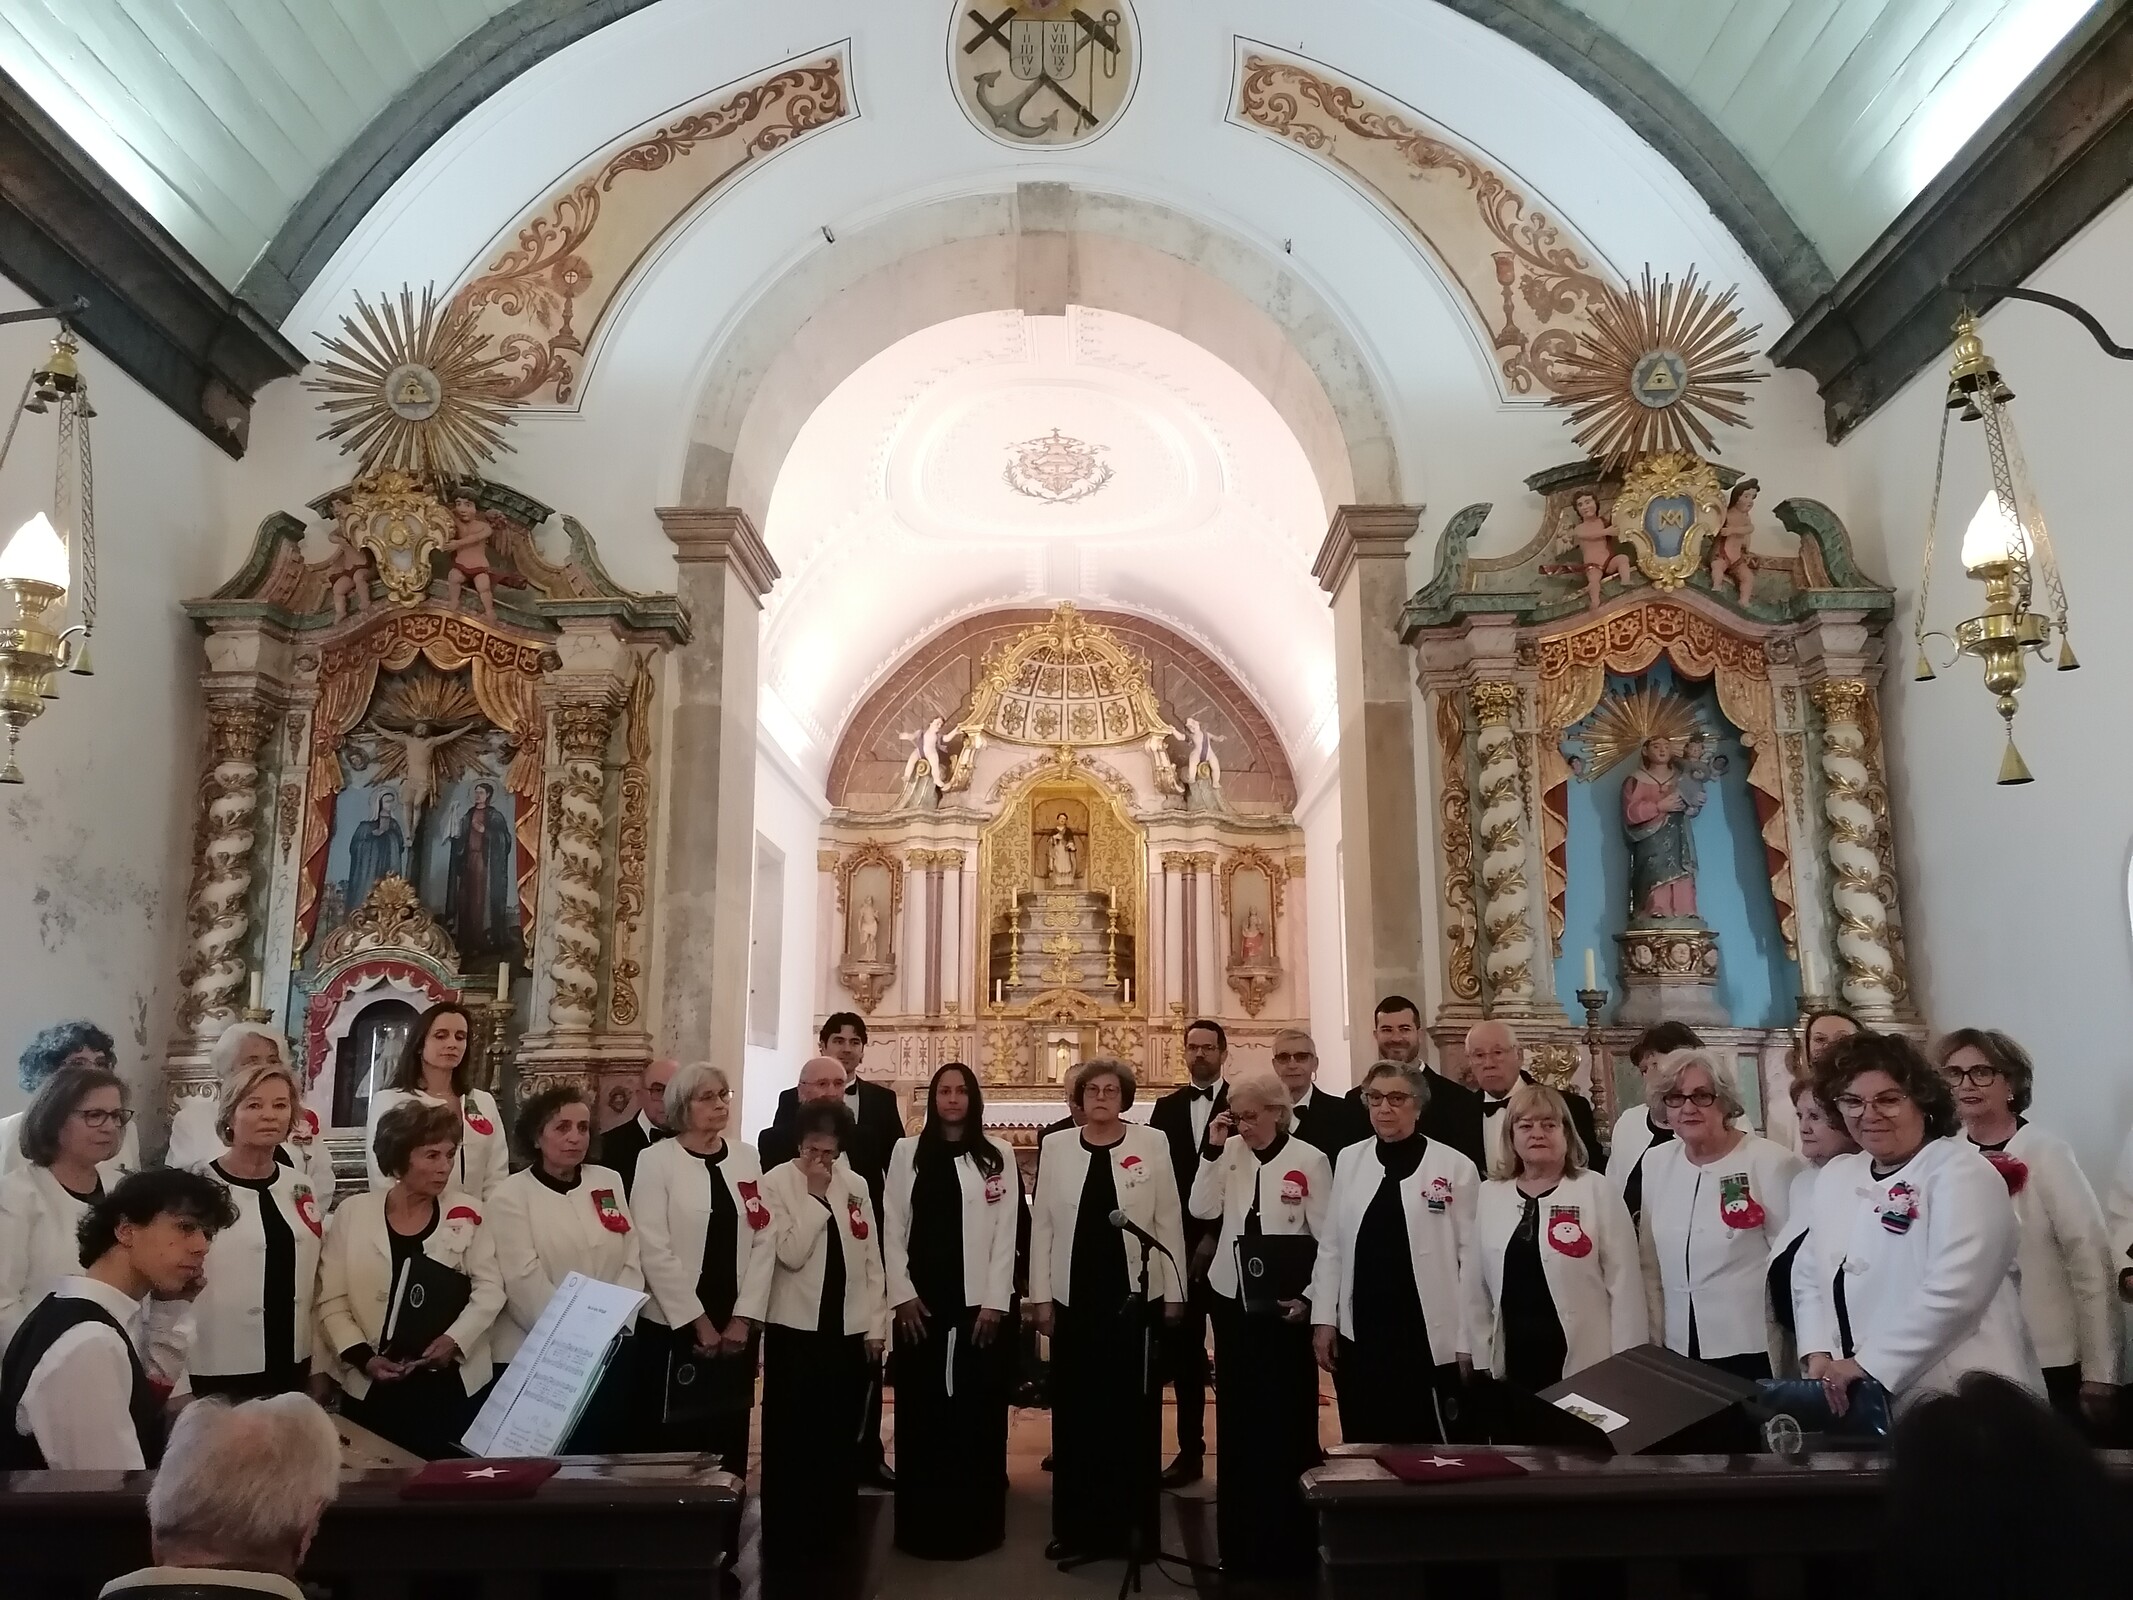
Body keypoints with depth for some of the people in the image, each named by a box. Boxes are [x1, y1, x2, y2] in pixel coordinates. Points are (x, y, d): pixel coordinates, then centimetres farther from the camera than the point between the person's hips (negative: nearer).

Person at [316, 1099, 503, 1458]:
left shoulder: (466, 1213, -1)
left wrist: (456, 1339, -15)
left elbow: (489, 1288, -1)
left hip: (450, 1384, 0)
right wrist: (363, 1358, -12)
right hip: (371, 1386, 0)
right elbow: (332, 1300, -1)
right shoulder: (353, 1213, -2)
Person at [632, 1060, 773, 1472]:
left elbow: (762, 1240, 4)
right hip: (675, 1326, -3)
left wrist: (743, 1318, -5)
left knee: (730, 1437, 8)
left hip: (737, 1325, 4)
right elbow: (653, 1250, -10)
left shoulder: (746, 1157, 7)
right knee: (675, 1438, 2)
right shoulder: (656, 1160, -5)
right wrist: (699, 1322, -12)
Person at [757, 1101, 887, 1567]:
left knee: (841, 1436, 11)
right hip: (796, 1328, -3)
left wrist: (876, 1325, 4)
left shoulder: (856, 1186, 4)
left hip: (849, 1329, 4)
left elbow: (872, 1259, 7)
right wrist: (816, 1196, -18)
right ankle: (787, 1539, 17)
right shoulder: (776, 1183, -8)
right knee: (792, 1438, 4)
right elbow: (791, 1253, -17)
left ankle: (834, 1533, 25)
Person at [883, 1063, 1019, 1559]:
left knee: (978, 1414, 2)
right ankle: (921, 1525, 15)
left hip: (979, 1304, -1)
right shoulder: (907, 1152, 6)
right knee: (921, 1414, 4)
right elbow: (892, 1228, 4)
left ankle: (976, 1523, 14)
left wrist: (994, 1302, -7)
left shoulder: (998, 1155, 3)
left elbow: (1006, 1232, -1)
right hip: (920, 1303, 1)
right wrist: (902, 1294, -5)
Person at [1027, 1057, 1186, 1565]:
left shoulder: (1152, 1143, -1)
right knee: (1075, 1414, 6)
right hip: (1074, 1298, 2)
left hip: (1136, 1296, -1)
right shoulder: (1055, 1145, 3)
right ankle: (1078, 1527, 18)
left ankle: (1134, 1525, 18)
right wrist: (1040, 1296, 1)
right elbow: (1041, 1223, 4)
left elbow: (1169, 1222, 1)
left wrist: (1173, 1293, -1)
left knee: (1134, 1413, 5)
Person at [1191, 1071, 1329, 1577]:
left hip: (1286, 1306, -4)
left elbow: (1328, 1239, -7)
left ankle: (1288, 1541, 18)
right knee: (1238, 1416, 11)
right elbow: (1202, 1210, -7)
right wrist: (1213, 1150, -13)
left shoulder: (1309, 1160, -10)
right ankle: (1239, 1537, 25)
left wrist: (1310, 1297, -14)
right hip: (1232, 1299, 4)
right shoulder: (1228, 1153, 1)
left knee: (1284, 1417, 2)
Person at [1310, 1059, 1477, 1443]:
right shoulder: (1349, 1160, 6)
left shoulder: (1455, 1166, -5)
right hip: (1359, 1334, 3)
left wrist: (1468, 1340, -6)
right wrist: (1324, 1319, 4)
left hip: (1429, 1339, -3)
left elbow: (1472, 1257, -5)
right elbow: (1331, 1246, 8)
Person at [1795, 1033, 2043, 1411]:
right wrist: (1818, 1353, -3)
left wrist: (1870, 1365, -20)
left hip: (1961, 1401, -6)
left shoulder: (1961, 1171, -10)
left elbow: (1954, 1290, -21)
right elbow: (1810, 1275, 13)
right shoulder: (1835, 1176, 11)